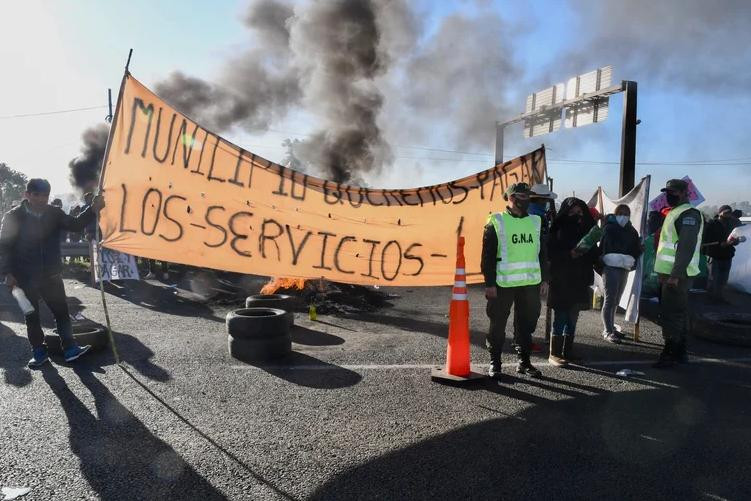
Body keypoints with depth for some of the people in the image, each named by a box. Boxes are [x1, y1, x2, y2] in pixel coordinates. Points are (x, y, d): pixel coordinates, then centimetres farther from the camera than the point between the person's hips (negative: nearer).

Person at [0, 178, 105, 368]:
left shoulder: (54, 214, 0)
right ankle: (39, 352, 20)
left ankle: (70, 348, 5)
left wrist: (93, 209, -28)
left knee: (62, 312, 1)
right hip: (25, 278, -2)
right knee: (32, 317, 10)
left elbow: (75, 225, -11)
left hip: (51, 275, 2)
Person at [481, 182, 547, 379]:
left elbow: (540, 253, 18)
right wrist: (489, 283, -12)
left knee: (526, 323, 13)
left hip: (530, 283, 5)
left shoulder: (535, 222, 11)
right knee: (498, 324, 3)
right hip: (503, 284, -5)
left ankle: (523, 361, 26)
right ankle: (494, 363, 16)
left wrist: (542, 279, 13)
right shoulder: (496, 222, -5)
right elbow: (488, 256, -7)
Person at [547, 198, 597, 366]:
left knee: (572, 319, 10)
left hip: (579, 282, 5)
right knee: (560, 318, -2)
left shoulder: (586, 230, 8)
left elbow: (594, 254, 12)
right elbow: (551, 254, -11)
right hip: (560, 281, -5)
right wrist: (569, 254, -22)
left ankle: (568, 353, 19)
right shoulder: (558, 231, -5)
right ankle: (554, 354, 6)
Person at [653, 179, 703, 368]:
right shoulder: (675, 212, 18)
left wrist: (676, 275, -26)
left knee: (671, 313, -8)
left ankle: (670, 353, -3)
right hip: (670, 273, 10)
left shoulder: (689, 214, -14)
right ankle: (680, 352, 23)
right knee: (679, 312, 15)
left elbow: (687, 246, -22)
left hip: (677, 275, -10)